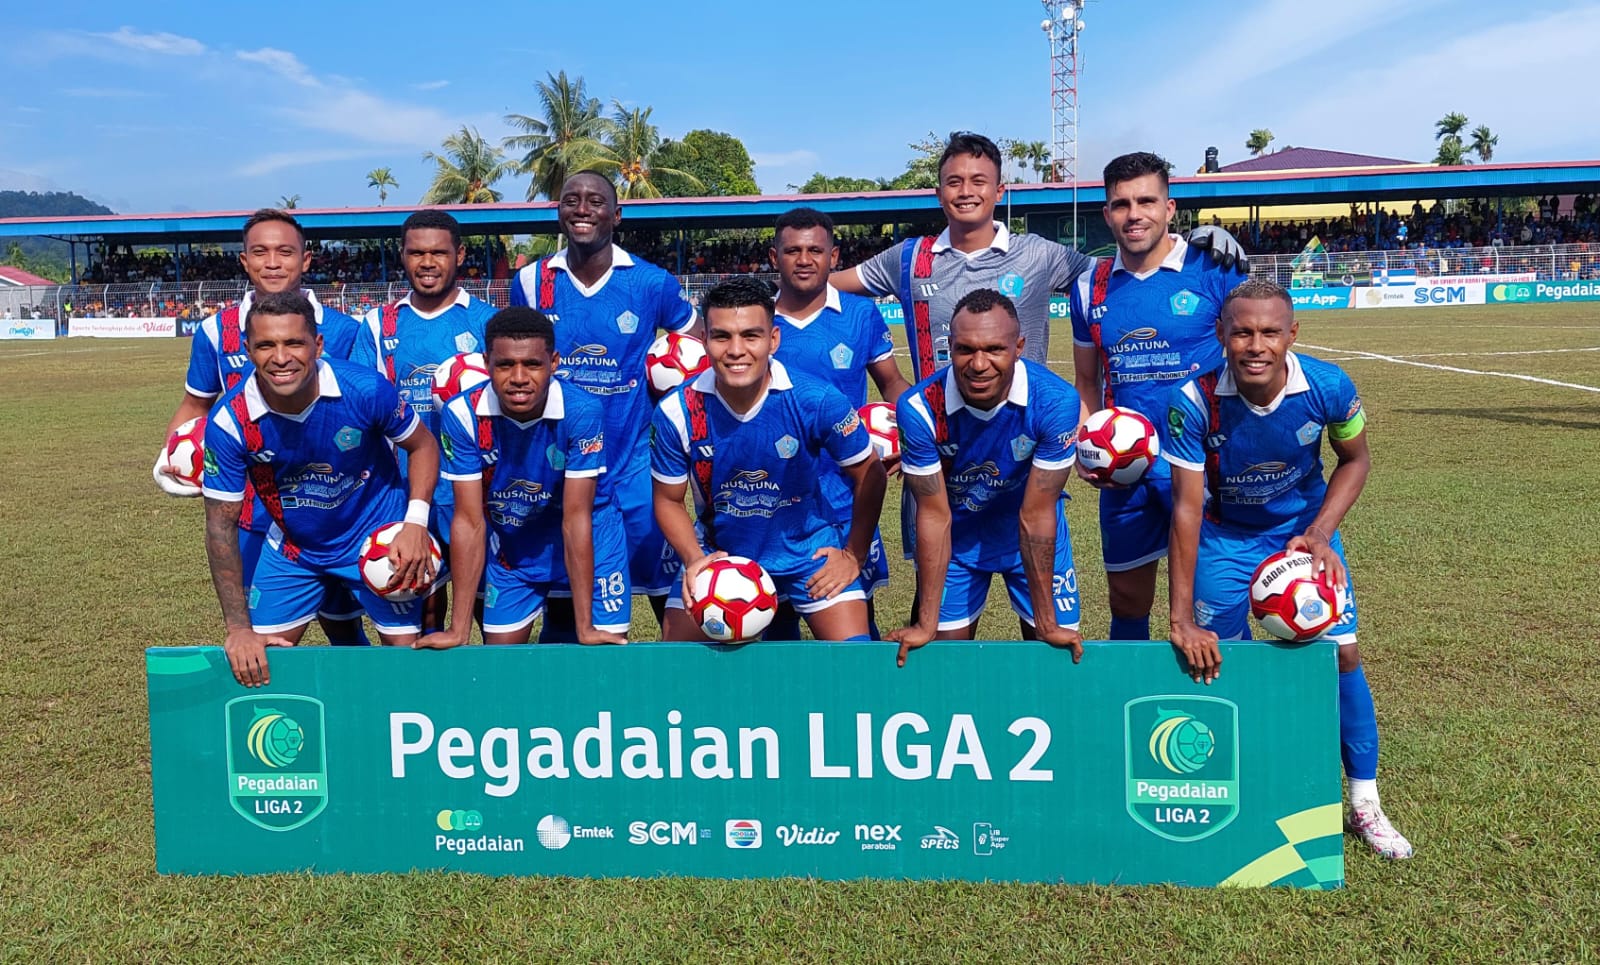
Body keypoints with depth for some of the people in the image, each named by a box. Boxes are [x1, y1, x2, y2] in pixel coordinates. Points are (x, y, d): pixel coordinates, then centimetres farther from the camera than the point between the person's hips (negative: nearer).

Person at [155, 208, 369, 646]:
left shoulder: (342, 331, -8)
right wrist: (168, 457, -6)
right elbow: (196, 404, 13)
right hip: (253, 515, 2)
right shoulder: (216, 331, -2)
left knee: (342, 626, 12)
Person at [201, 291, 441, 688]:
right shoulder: (229, 421, -23)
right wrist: (238, 629, -17)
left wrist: (416, 524, -23)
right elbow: (221, 526, -15)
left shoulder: (365, 388, -26)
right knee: (259, 663, 5)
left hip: (379, 538, -1)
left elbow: (422, 445, -8)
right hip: (293, 548, 2)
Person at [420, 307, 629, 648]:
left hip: (590, 542, -2)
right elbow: (469, 520, -18)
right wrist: (459, 629, -17)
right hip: (511, 548, 2)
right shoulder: (462, 413, -22)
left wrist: (585, 627, -25)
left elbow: (576, 519, -26)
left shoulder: (582, 411, -28)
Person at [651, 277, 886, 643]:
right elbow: (669, 501, -3)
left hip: (811, 551, -1)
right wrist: (694, 559, -19)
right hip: (719, 553, 2)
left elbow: (870, 475, -7)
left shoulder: (818, 401, -22)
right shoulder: (677, 412, -18)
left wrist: (854, 555, -6)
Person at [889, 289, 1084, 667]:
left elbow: (1036, 514, -23)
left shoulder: (1056, 401, -29)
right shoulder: (920, 407, -28)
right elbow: (934, 515, -20)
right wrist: (926, 624, -17)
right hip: (956, 534, 0)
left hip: (1034, 533, 0)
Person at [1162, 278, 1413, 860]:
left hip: (1304, 527, 1)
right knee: (1214, 661, -4)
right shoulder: (1195, 401, -29)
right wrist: (1182, 621, -24)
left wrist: (1319, 534, -17)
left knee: (1342, 653, -3)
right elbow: (1187, 509, -24)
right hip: (1225, 537, -1)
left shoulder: (1328, 387, -24)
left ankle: (1365, 804, 16)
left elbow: (1355, 460, -2)